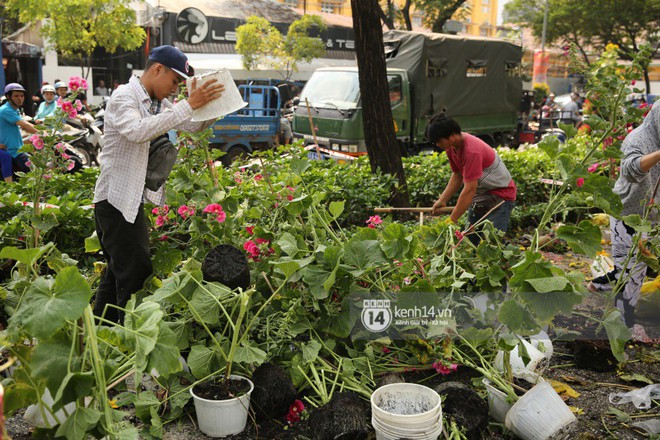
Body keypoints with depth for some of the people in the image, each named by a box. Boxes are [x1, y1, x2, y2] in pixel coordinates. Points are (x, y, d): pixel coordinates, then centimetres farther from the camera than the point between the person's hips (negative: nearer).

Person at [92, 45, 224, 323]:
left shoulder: (157, 104, 12)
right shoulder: (124, 96, -14)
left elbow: (195, 126, 11)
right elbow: (137, 131, -33)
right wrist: (189, 104, -35)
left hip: (134, 199, 10)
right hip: (116, 199, -10)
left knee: (118, 274, 17)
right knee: (136, 274, -9)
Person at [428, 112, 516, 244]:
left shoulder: (472, 150, -30)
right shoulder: (451, 146, -3)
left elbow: (469, 190, -31)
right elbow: (457, 175, 7)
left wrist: (452, 220, -27)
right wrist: (442, 200, -5)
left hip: (500, 195, -8)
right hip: (479, 195, 9)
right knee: (469, 240, 5)